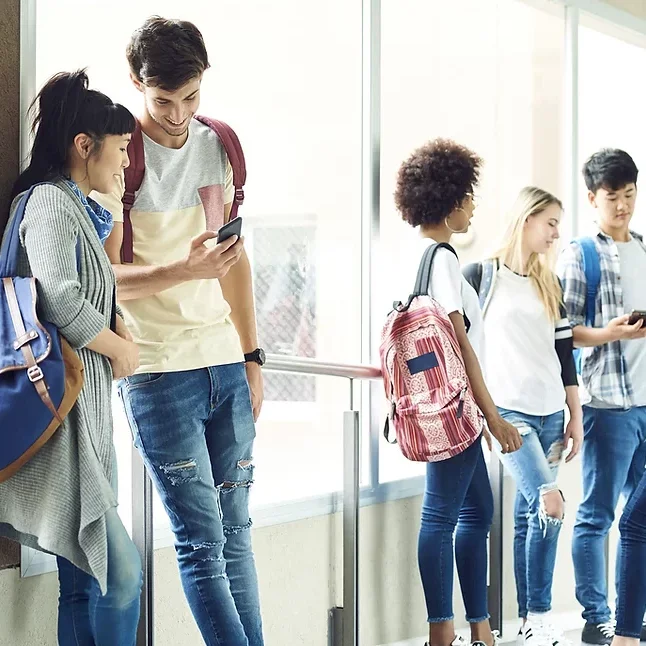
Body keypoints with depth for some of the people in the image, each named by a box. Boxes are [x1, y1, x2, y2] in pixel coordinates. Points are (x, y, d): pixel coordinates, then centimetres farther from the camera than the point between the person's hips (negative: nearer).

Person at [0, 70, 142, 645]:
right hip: (61, 402, -10)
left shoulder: (80, 208, 20)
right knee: (120, 572, -12)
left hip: (88, 407, 10)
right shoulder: (50, 203, -10)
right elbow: (63, 303, -20)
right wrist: (122, 350, -4)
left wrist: (118, 329, 8)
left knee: (88, 579, 10)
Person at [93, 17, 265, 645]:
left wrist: (251, 356, 16)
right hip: (158, 373, -6)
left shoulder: (218, 145, 10)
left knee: (235, 530, 9)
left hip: (226, 363, 6)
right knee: (201, 540, -7)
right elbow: (106, 280, -9)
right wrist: (185, 270, -26)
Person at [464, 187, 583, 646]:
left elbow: (564, 353, 17)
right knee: (548, 504, -18)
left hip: (550, 413, 5)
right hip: (508, 411, -5)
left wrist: (576, 416, 14)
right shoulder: (482, 276, -2)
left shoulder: (549, 285, 15)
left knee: (529, 515, 6)